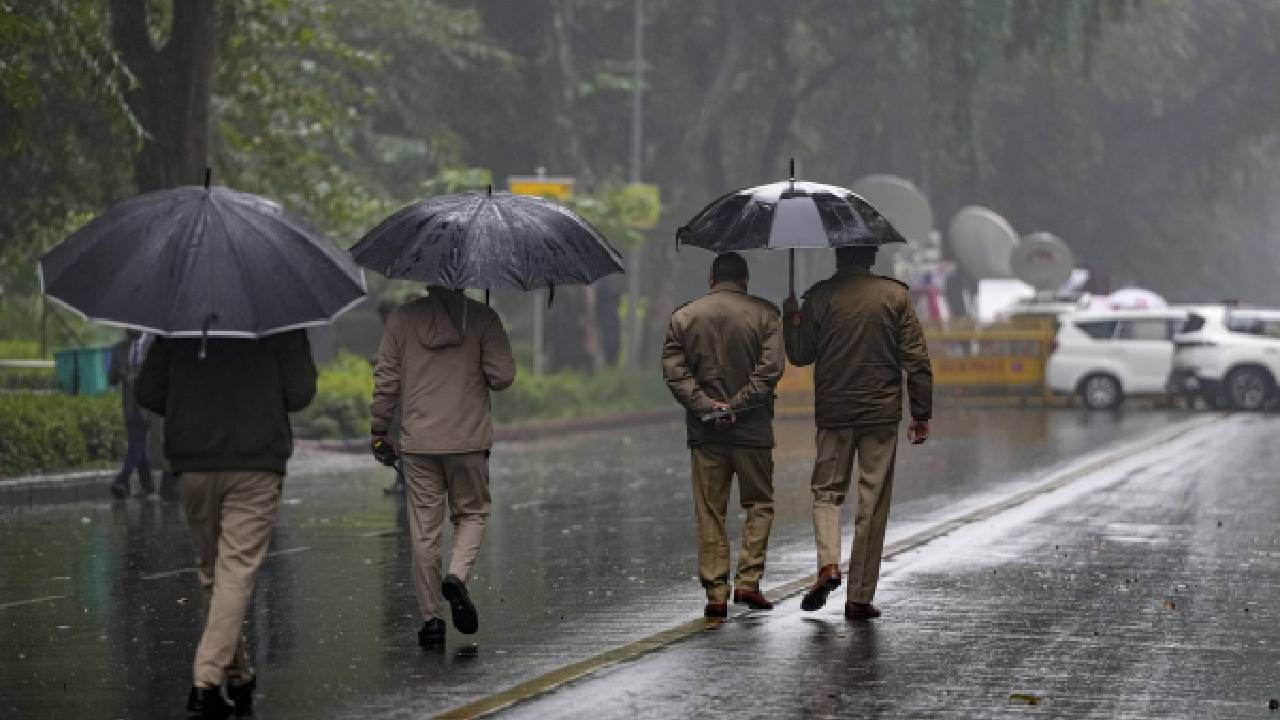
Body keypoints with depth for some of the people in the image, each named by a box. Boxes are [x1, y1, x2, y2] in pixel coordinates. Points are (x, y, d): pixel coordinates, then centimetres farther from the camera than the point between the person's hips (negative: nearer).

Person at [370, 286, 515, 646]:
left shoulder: (401, 319, 1)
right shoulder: (482, 318, -3)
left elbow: (385, 381, 1)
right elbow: (502, 376, -8)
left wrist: (378, 431, 11)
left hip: (418, 441, 1)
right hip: (469, 440, -1)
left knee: (424, 530, 6)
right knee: (472, 513, 18)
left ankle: (431, 617, 6)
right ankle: (457, 576, -8)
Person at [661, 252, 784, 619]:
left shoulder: (683, 317, 6)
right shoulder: (764, 313, -1)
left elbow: (673, 370, -3)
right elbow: (770, 369, -11)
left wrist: (704, 404, -9)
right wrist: (737, 405, -11)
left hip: (704, 431, 2)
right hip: (752, 428, -2)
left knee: (709, 513, 6)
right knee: (759, 504, 12)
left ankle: (716, 594, 3)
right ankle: (748, 581, 1)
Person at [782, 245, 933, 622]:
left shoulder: (819, 296, -3)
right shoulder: (896, 295, -1)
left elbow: (799, 354, 6)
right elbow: (916, 360, -2)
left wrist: (791, 318, 23)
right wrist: (921, 414, 4)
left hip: (833, 413, 0)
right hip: (881, 413, 0)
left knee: (827, 492, 15)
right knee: (872, 504, 5)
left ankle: (828, 564, -10)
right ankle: (860, 597, 5)